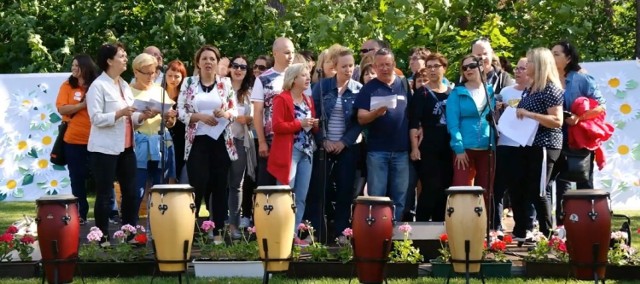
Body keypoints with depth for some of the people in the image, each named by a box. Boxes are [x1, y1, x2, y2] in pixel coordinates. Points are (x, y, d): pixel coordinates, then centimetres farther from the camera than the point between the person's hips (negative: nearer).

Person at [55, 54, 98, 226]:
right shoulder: (68, 86, 2)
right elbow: (61, 109, -8)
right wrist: (83, 105, -18)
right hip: (74, 140, 0)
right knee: (77, 179, 7)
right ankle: (80, 214, 15)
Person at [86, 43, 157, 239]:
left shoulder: (124, 85, 15)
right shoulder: (98, 86, -8)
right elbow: (96, 118, -17)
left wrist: (142, 116, -2)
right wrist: (120, 113, -26)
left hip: (126, 148, 8)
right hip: (104, 149, -7)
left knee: (131, 192, 8)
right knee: (105, 195, -2)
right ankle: (102, 237, 4)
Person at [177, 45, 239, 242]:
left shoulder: (226, 83, 6)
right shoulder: (189, 83, 4)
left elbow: (235, 111, 5)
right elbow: (181, 112, 0)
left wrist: (225, 113, -16)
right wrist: (201, 117, -14)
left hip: (221, 141, 1)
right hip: (197, 141, -1)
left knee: (220, 186, 3)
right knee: (198, 186, -6)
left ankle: (218, 230, 9)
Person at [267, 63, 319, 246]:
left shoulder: (308, 100, 17)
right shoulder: (282, 99, -6)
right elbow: (277, 126, -15)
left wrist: (315, 125, 2)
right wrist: (300, 124, -17)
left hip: (306, 152, 7)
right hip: (288, 152, -7)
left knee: (301, 197, 6)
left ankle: (294, 233, 11)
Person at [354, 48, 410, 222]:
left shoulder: (404, 85, 8)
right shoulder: (369, 88, 1)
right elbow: (361, 118, -6)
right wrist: (376, 112, -26)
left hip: (401, 150, 2)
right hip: (377, 150, -2)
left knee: (399, 197, 6)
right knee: (376, 196, 0)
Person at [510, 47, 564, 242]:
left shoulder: (551, 89, -12)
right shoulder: (529, 89, 14)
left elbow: (557, 121, -20)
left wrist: (529, 114, -23)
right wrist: (517, 114, 8)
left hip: (543, 146, -9)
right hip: (526, 145, 9)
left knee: (537, 192, -5)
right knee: (517, 190, 9)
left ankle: (546, 236, 7)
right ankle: (520, 234, 19)